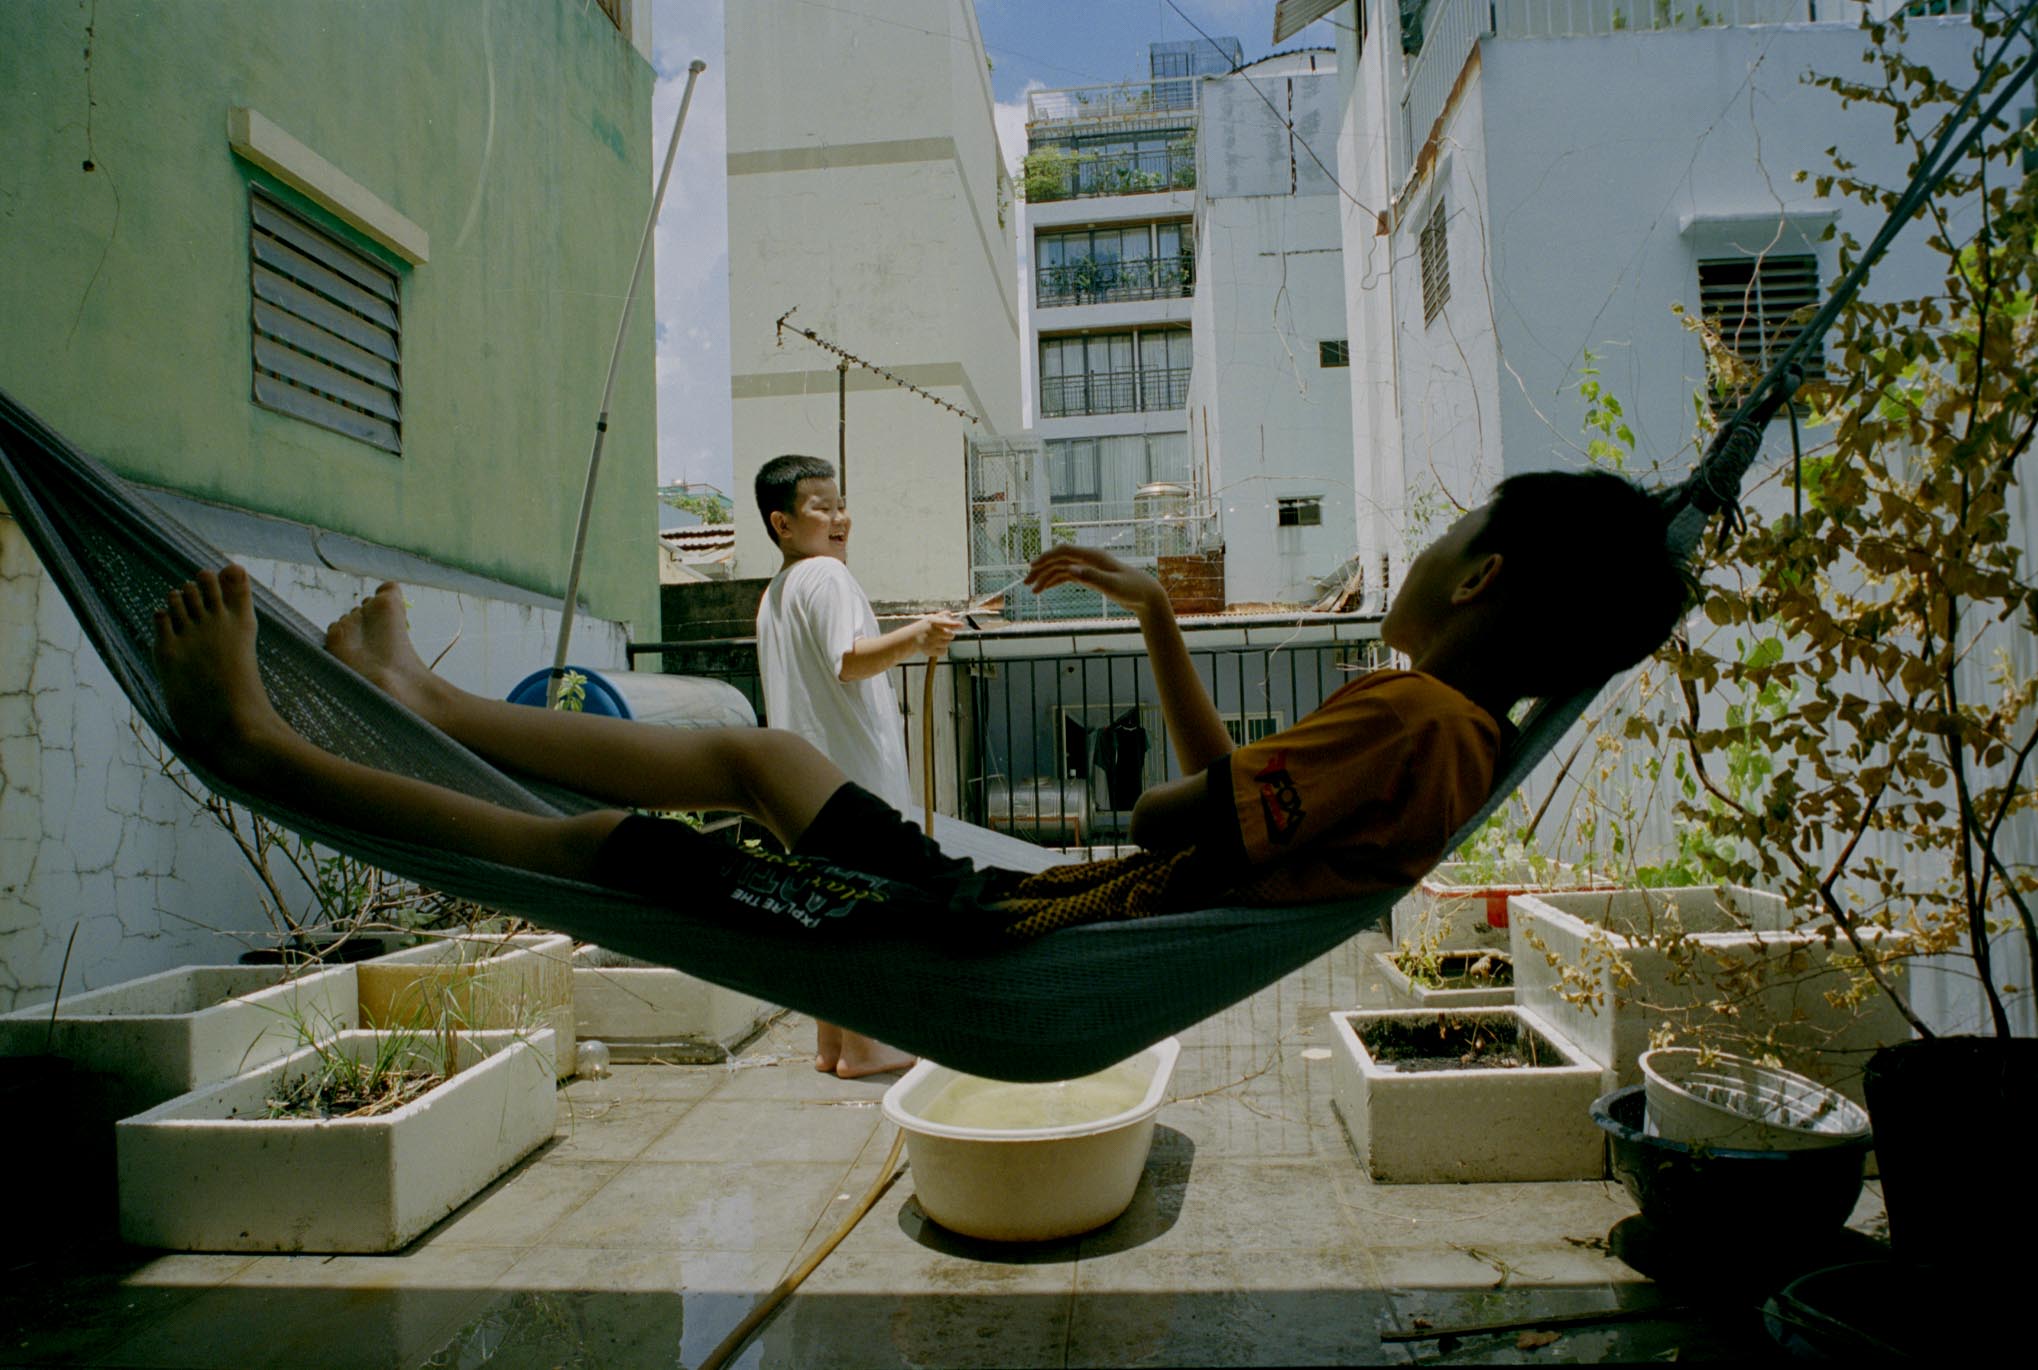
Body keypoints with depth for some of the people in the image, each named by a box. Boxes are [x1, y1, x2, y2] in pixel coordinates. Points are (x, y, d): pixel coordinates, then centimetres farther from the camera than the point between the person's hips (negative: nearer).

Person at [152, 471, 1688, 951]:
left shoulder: (1410, 724, -19)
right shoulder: (1456, 737, 12)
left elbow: (1185, 810, -28)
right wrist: (1158, 614, 19)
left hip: (1010, 948, -9)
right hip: (1029, 908, 9)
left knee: (615, 845, -4)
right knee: (760, 749, 17)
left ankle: (268, 743, 12)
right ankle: (419, 699, 33)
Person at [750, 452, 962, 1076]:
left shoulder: (773, 593, 20)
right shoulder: (826, 575, -10)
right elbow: (849, 661, -25)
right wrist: (915, 638, -38)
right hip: (852, 766, -9)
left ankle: (829, 1042, 18)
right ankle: (862, 1047, 2)